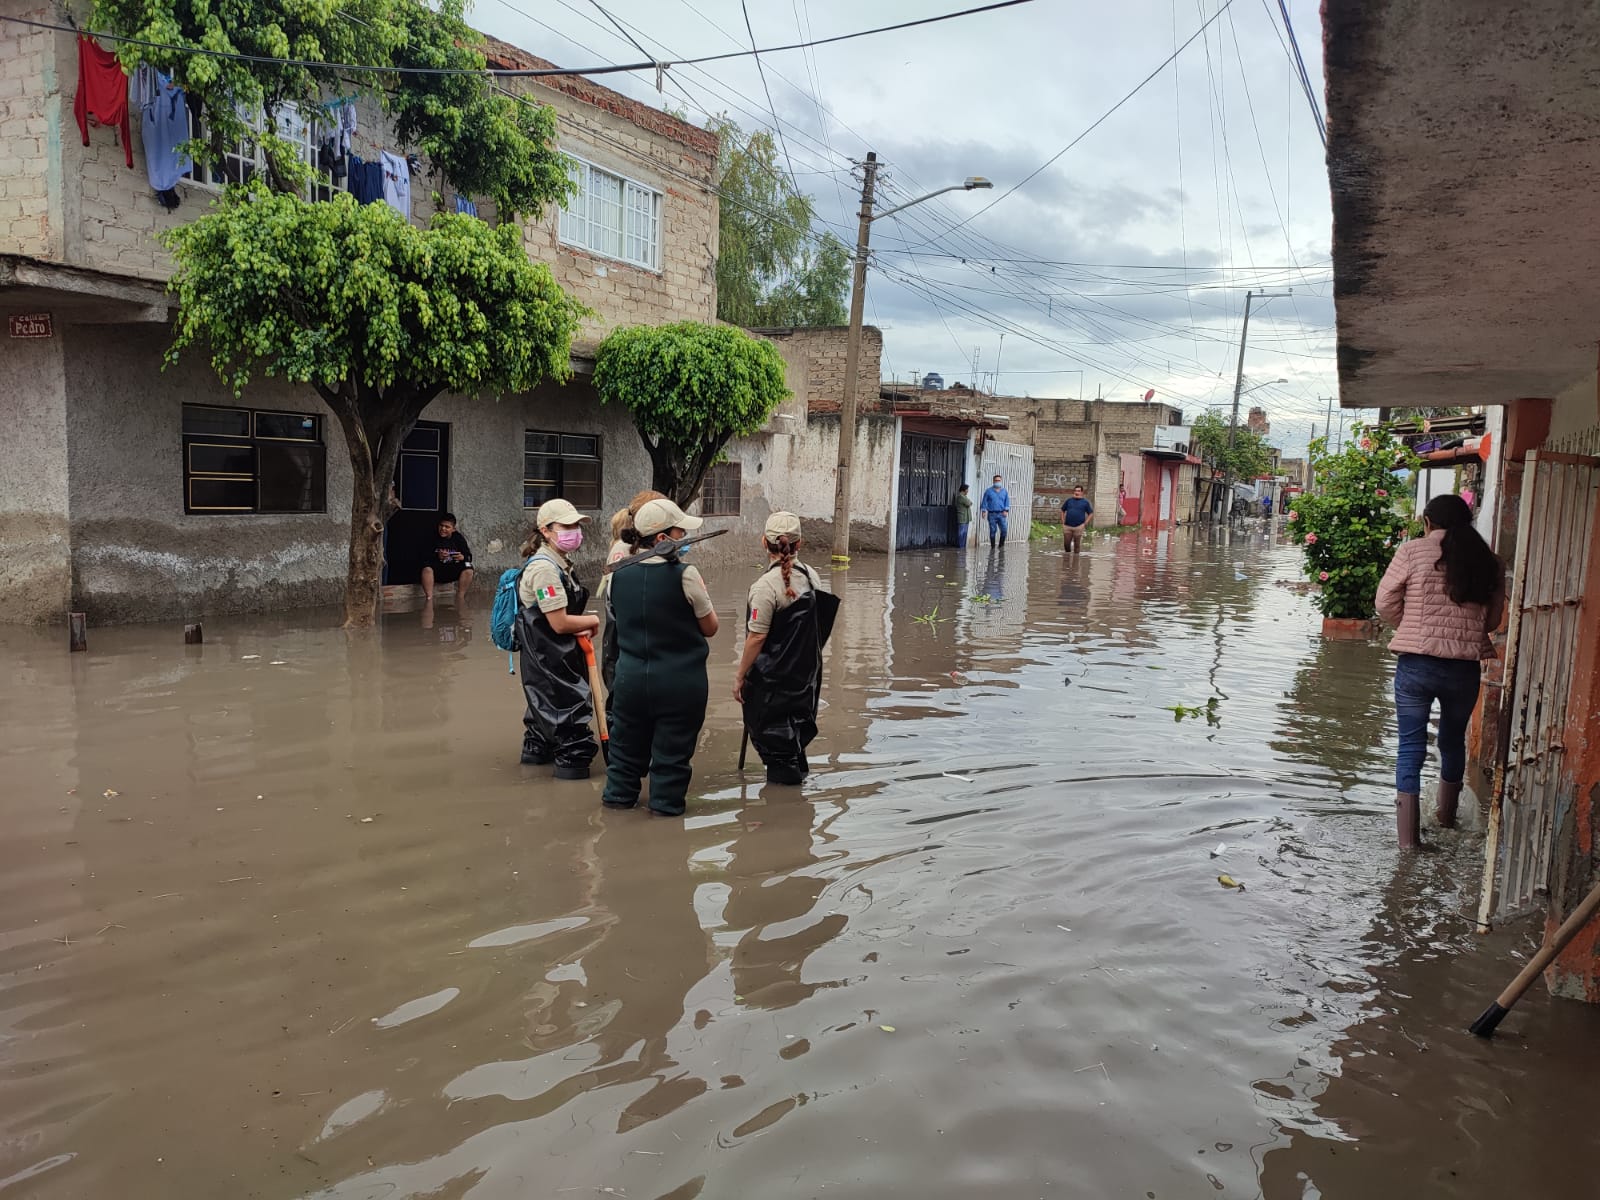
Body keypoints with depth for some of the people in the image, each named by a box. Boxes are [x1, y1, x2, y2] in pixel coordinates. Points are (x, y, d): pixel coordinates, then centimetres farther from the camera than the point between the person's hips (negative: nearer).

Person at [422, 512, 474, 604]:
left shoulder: (459, 538, 2)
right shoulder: (433, 538, -4)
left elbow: (469, 556, -1)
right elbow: (426, 558, -9)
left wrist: (463, 557, -25)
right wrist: (437, 556, -29)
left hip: (454, 571, 2)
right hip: (437, 571, -1)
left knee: (468, 569, -25)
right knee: (427, 569, -32)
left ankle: (460, 597, -20)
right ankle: (429, 598, -31)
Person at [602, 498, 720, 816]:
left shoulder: (619, 574, -1)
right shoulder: (684, 575, -17)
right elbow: (710, 628, -7)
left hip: (631, 676, 5)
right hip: (679, 679, -5)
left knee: (628, 741, 21)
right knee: (672, 747, 9)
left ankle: (619, 794, 34)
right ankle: (666, 802, 19)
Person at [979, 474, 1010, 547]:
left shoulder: (1004, 491, 11)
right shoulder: (989, 491, 4)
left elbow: (1007, 502, 10)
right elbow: (984, 502, 4)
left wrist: (1006, 510, -4)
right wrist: (983, 511, -6)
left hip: (1001, 514, 2)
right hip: (992, 514, -2)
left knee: (1004, 530, -8)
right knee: (993, 531, -1)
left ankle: (1001, 546, 7)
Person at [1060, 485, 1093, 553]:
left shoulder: (1085, 502, 4)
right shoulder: (1069, 500, 8)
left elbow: (1091, 513, 8)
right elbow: (1062, 511, 16)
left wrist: (1085, 523, -2)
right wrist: (1063, 521, 7)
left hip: (1078, 527, -2)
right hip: (1067, 526, 2)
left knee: (1077, 544, 2)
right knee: (1066, 544, 2)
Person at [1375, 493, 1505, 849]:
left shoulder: (1412, 552, -5)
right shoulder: (1488, 562, 5)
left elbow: (1385, 603, -3)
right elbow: (1493, 619, 9)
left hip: (1416, 663, -3)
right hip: (1465, 668, 3)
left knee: (1411, 745, 4)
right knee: (1453, 741, 22)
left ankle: (1408, 835, 2)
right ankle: (1447, 815, 41)